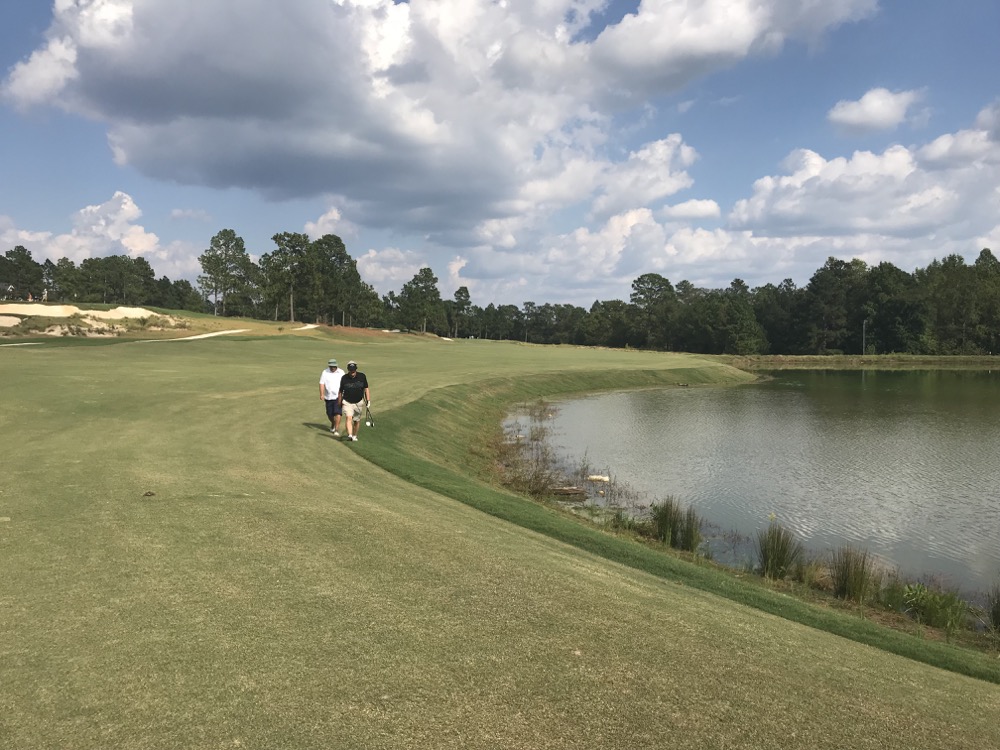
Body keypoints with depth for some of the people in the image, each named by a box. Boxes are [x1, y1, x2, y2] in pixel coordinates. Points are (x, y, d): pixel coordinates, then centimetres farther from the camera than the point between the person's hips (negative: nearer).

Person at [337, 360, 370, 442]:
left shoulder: (362, 376, -3)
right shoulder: (344, 378, -5)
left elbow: (366, 389, 5)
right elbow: (341, 392, 5)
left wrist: (368, 400, -4)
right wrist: (339, 404, 10)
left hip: (358, 402, 2)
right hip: (347, 402, -2)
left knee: (357, 420, 8)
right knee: (349, 418, -20)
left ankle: (354, 435, 26)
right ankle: (349, 435, -30)